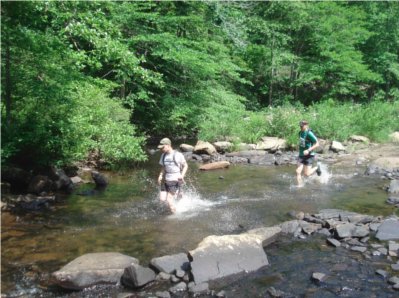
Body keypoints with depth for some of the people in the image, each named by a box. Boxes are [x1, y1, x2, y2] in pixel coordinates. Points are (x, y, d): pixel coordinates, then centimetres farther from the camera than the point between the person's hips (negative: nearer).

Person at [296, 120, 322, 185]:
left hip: (309, 156, -6)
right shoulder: (300, 133, 5)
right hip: (301, 155, 7)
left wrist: (308, 150, -27)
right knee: (298, 172, -5)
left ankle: (316, 167, 25)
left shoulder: (309, 134, -19)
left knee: (306, 174, -2)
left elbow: (317, 144, -19)